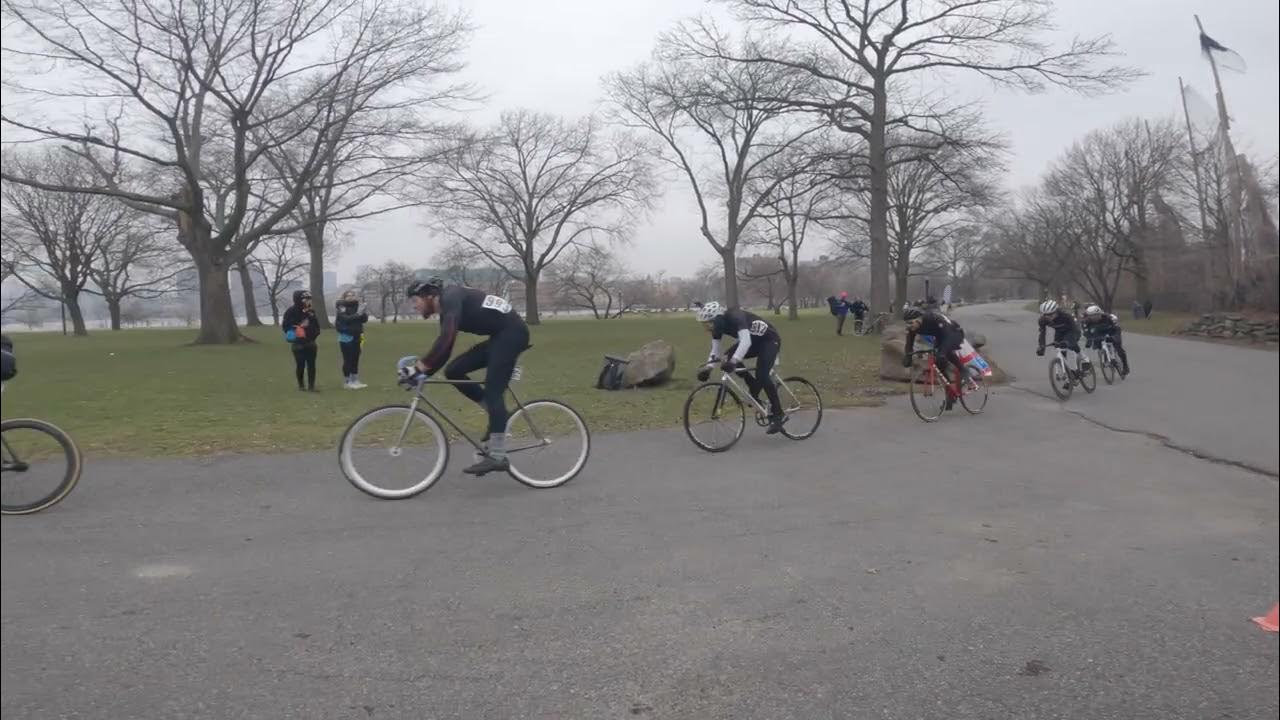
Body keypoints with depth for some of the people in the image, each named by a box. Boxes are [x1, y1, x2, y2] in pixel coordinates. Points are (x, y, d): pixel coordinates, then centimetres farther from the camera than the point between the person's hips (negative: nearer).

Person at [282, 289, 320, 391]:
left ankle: (311, 385, 6)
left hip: (310, 342, 4)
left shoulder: (311, 311, 8)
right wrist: (293, 333, -15)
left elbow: (316, 324, 18)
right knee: (300, 365, 2)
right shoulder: (291, 311, -7)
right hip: (298, 343, -4)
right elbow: (285, 325, -6)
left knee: (311, 364, 1)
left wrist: (315, 332, 3)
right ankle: (300, 385, 17)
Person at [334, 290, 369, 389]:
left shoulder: (356, 307, 9)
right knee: (348, 360, -4)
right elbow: (346, 319, -24)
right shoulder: (342, 308, -8)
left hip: (356, 338, 6)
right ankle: (347, 382, 2)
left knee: (355, 359, 10)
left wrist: (363, 313, -13)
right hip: (346, 338, -6)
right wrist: (357, 314, -32)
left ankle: (355, 380, 17)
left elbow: (364, 319, 6)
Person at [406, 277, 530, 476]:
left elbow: (447, 338, -28)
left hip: (512, 332, -9)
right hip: (499, 336, 9)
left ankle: (497, 456, -13)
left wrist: (423, 364, -26)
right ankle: (497, 413, 10)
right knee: (453, 371, 3)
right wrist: (423, 374, 9)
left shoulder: (451, 297, -13)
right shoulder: (447, 309, 16)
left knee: (492, 391, -14)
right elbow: (443, 349, 17)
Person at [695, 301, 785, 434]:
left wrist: (733, 362, -57)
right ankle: (754, 389, 1)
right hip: (754, 341, 8)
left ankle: (777, 415, -9)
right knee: (729, 357, -15)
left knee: (762, 376, -22)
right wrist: (707, 369, -17)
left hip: (770, 340, -8)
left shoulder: (735, 317, -34)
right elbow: (715, 351, -3)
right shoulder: (718, 325, -10)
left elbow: (745, 341, -47)